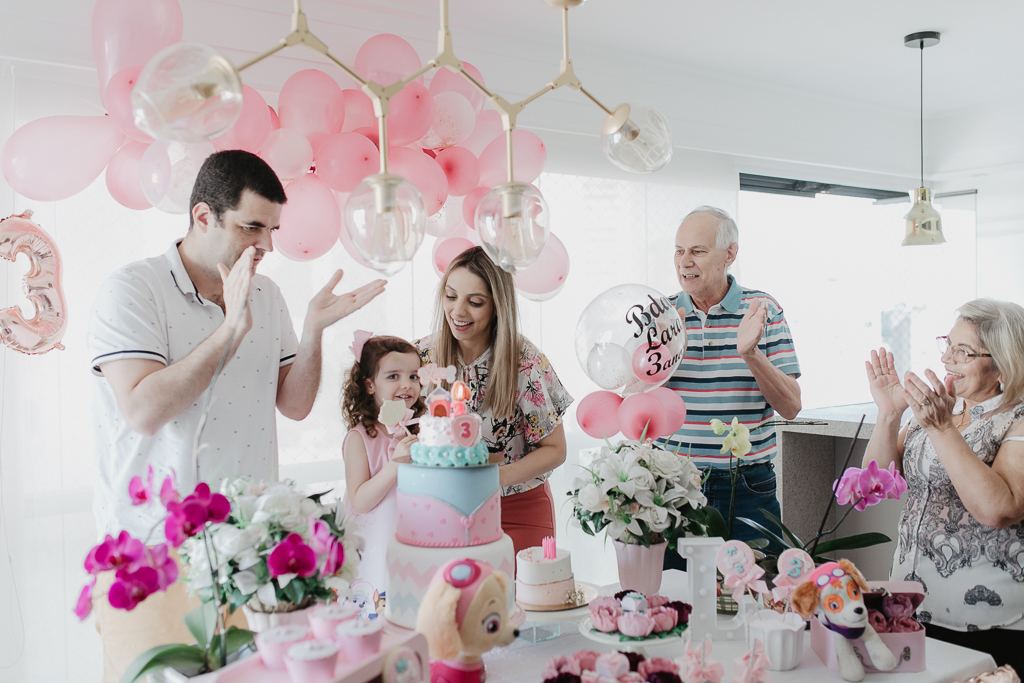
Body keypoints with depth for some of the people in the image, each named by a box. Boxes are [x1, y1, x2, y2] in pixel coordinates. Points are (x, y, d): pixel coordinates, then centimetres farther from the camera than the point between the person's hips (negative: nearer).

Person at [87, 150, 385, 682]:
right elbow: (144, 411, -22)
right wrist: (231, 329, -26)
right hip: (153, 543, -5)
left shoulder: (266, 295, 9)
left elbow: (295, 404, 8)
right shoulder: (131, 291, -10)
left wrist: (313, 330, -8)